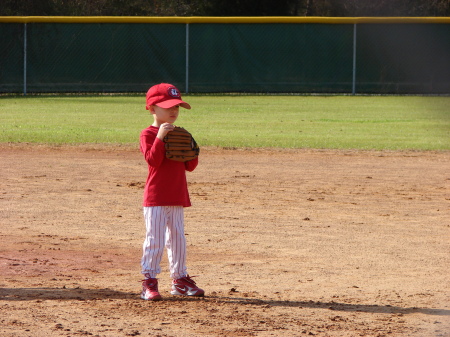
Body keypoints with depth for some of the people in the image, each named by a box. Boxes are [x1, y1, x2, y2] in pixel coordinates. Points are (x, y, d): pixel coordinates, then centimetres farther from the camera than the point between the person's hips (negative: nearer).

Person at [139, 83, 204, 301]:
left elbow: (190, 166, 13)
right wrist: (160, 137, -28)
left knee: (177, 239, 12)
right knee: (155, 239, -7)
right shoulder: (148, 135, -5)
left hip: (178, 197, 7)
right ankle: (149, 281, -3)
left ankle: (180, 279, 21)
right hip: (156, 198, -6)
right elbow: (153, 160, -21)